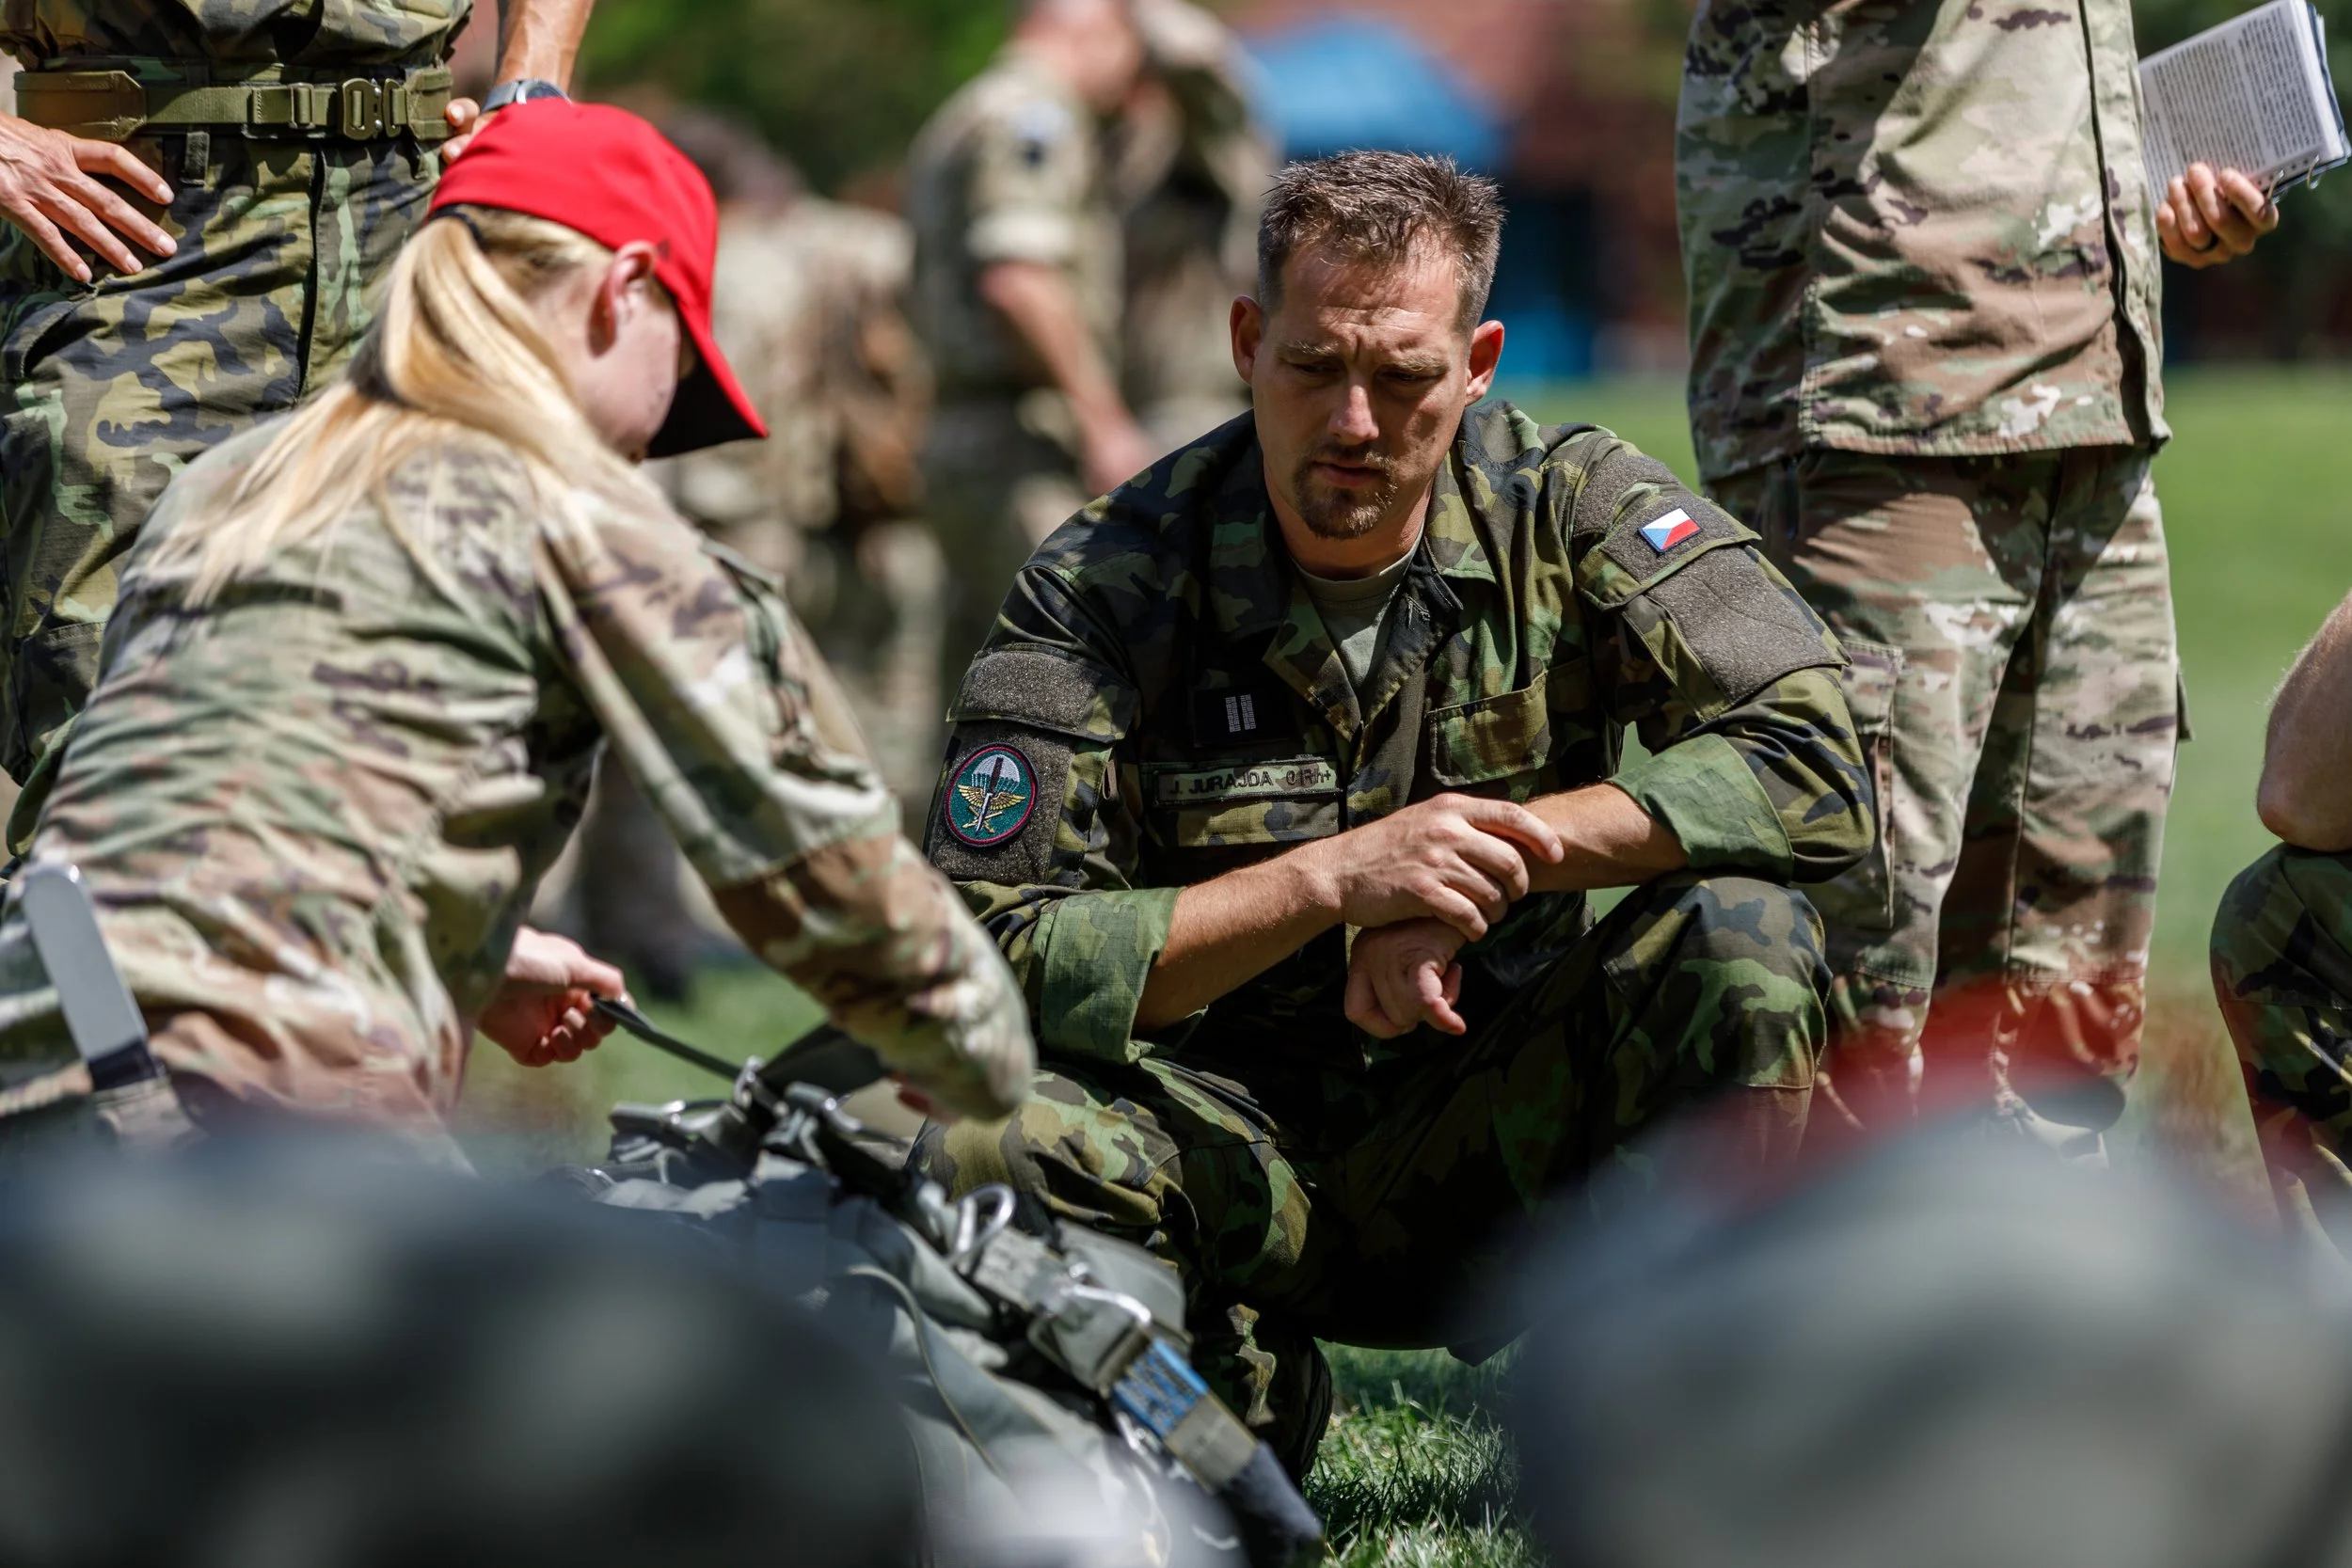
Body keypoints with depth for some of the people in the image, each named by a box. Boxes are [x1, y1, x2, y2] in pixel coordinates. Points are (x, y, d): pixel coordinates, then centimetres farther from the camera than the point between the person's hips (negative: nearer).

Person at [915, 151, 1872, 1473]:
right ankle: (1246, 1401, 0)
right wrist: (1335, 879, -27)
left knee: (1742, 933, -26)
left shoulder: (1573, 509, -7)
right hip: (1239, 1143, -1)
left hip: (1485, 1125, 1)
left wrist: (1501, 861, -22)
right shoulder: (1105, 585, -11)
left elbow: (1815, 767, -17)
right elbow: (999, 960, -19)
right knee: (994, 1151, -33)